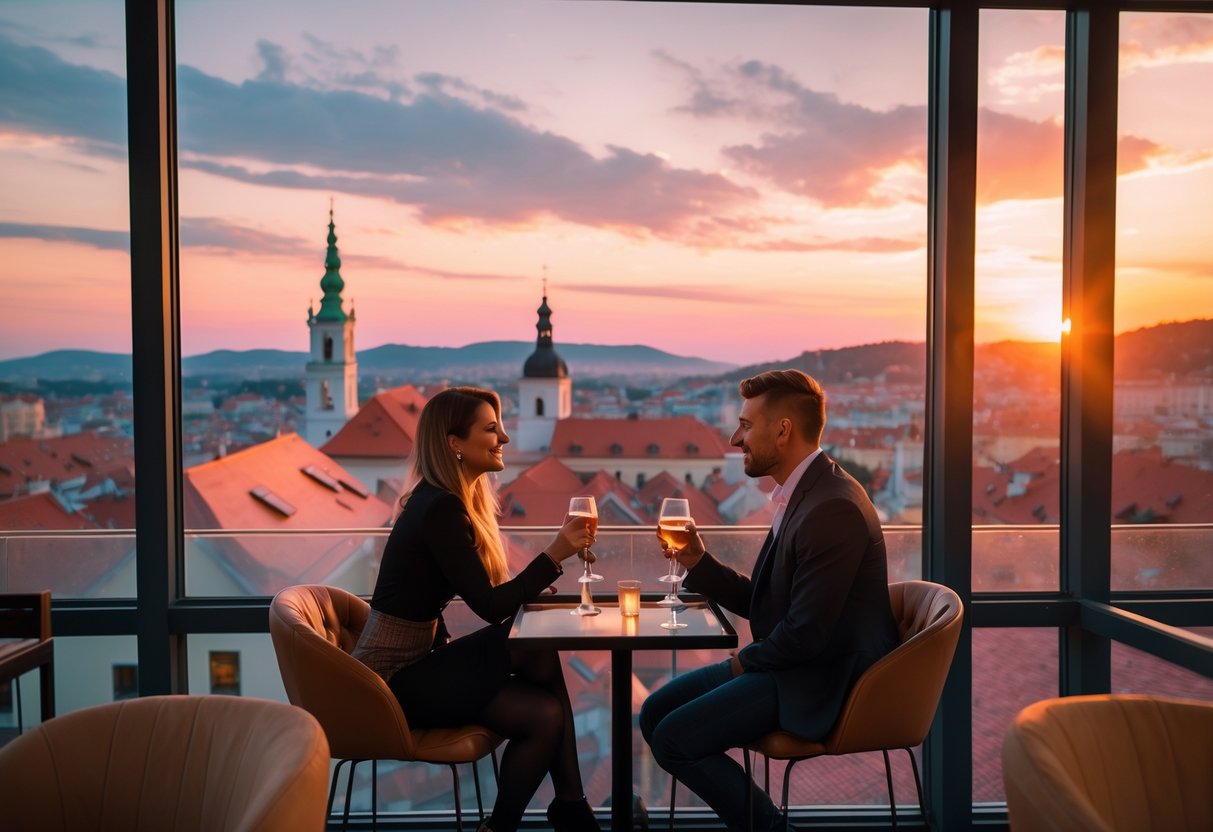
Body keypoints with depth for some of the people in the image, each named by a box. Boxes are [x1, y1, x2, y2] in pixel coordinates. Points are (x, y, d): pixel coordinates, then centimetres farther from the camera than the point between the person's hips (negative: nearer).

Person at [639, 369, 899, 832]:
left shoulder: (833, 509, -24)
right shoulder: (801, 493, 7)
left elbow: (806, 633, -25)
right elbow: (765, 603, 11)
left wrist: (747, 660, -7)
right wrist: (699, 563, 0)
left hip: (824, 680, -10)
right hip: (793, 661, 10)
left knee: (673, 739, -13)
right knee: (655, 712, 7)